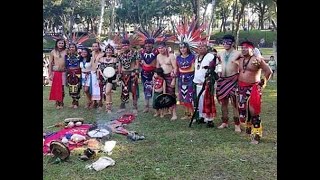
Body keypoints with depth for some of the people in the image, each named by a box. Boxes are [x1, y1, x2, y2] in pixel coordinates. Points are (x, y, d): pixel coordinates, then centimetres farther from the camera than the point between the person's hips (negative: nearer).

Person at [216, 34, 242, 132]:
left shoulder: (238, 54, -8)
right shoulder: (221, 54, 10)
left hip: (233, 79, -6)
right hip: (222, 79, 6)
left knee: (234, 102, -6)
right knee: (223, 102, 11)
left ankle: (237, 124, 1)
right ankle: (225, 122, 22)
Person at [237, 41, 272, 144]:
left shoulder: (257, 60, -10)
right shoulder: (240, 60, 11)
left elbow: (269, 71, -9)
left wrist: (263, 83, -5)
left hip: (253, 88, -6)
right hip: (242, 88, 7)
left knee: (253, 111, -9)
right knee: (242, 109, 8)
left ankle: (256, 134, 0)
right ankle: (249, 125, 32)